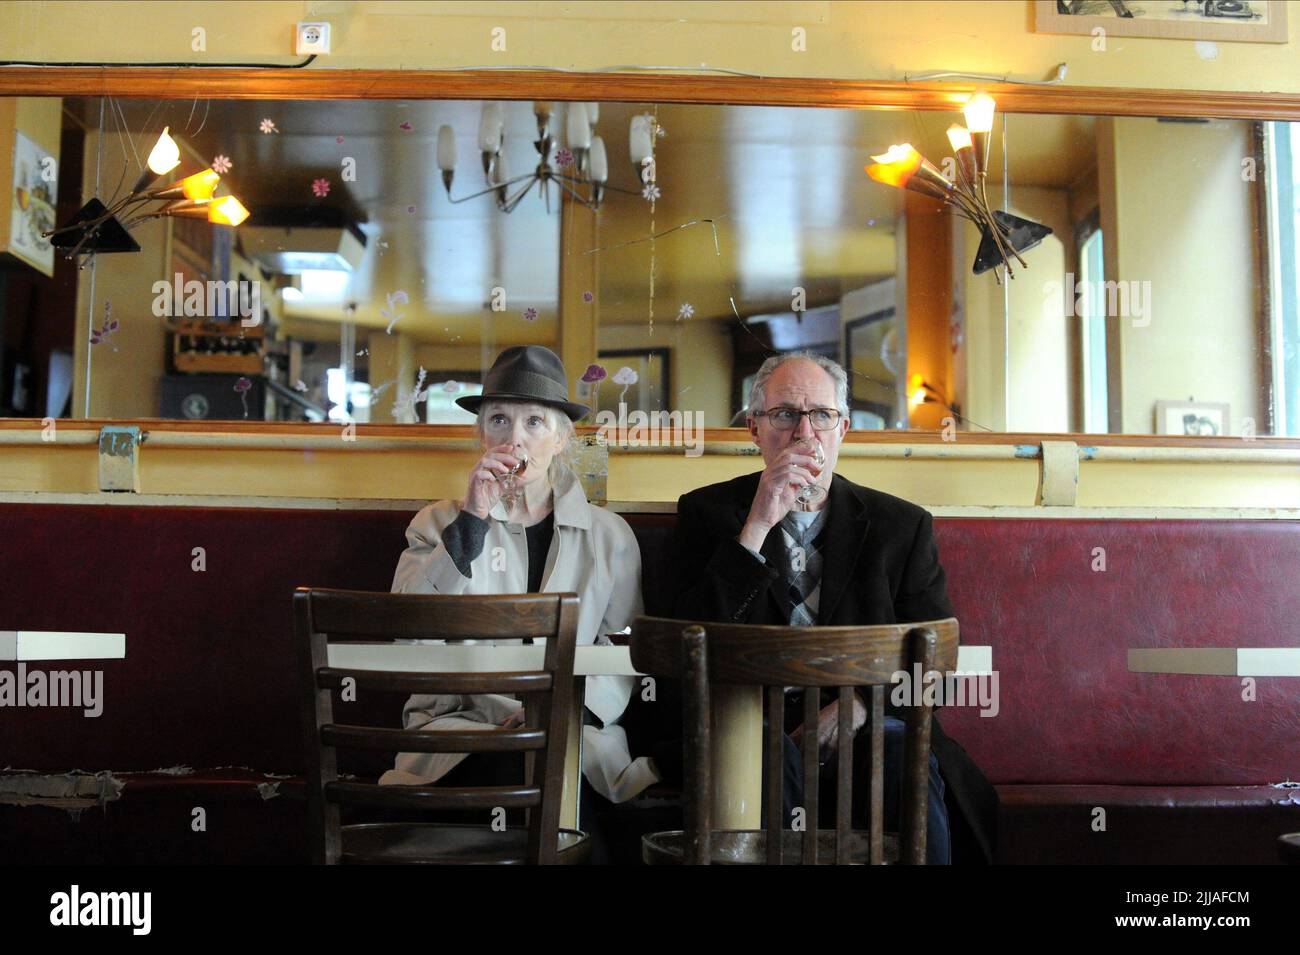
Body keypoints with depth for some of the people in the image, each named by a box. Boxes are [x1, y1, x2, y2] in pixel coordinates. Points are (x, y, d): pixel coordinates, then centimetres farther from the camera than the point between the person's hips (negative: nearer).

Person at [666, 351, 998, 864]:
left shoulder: (902, 525, 11)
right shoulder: (707, 512, 8)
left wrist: (863, 703, -13)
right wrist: (756, 527, -15)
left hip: (867, 729, 2)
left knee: (906, 752, -31)